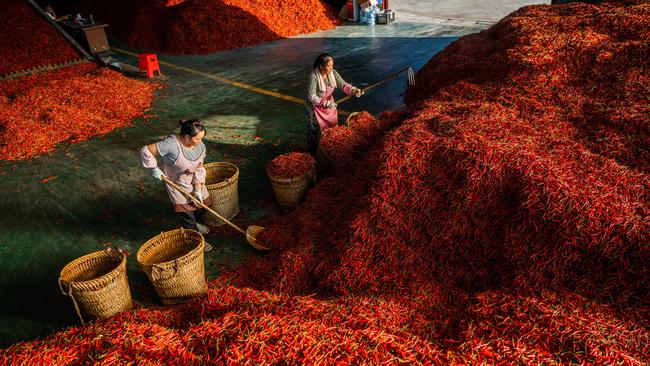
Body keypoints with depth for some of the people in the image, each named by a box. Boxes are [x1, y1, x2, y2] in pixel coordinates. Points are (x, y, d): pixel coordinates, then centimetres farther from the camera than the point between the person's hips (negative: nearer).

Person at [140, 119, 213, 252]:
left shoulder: (200, 146, -17)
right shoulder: (171, 144, -35)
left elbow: (199, 168, -9)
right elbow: (145, 151, -28)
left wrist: (198, 189, -13)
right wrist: (154, 168, -24)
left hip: (194, 181, 6)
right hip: (177, 183, -5)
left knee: (204, 203, 17)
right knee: (186, 212, 3)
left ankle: (193, 224, 49)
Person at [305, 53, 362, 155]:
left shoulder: (333, 73, -12)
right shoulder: (314, 77, -28)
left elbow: (343, 85, -12)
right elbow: (311, 96, -28)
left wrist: (354, 90, -31)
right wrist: (326, 103, -33)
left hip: (329, 104, 6)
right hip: (316, 107, -6)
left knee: (332, 127, 16)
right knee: (316, 131, 5)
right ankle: (313, 153, 25)